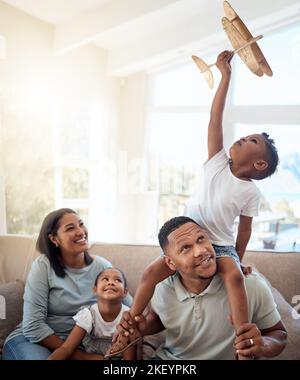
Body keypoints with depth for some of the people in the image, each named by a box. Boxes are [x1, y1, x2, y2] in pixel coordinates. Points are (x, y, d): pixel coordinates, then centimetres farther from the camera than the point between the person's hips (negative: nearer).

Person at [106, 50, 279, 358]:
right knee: (151, 272, -14)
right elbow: (215, 118, -6)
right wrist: (225, 74, -8)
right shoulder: (218, 163, -1)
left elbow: (244, 229, 4)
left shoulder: (250, 192, -5)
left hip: (221, 246, -2)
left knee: (235, 276, -32)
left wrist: (239, 260, 8)